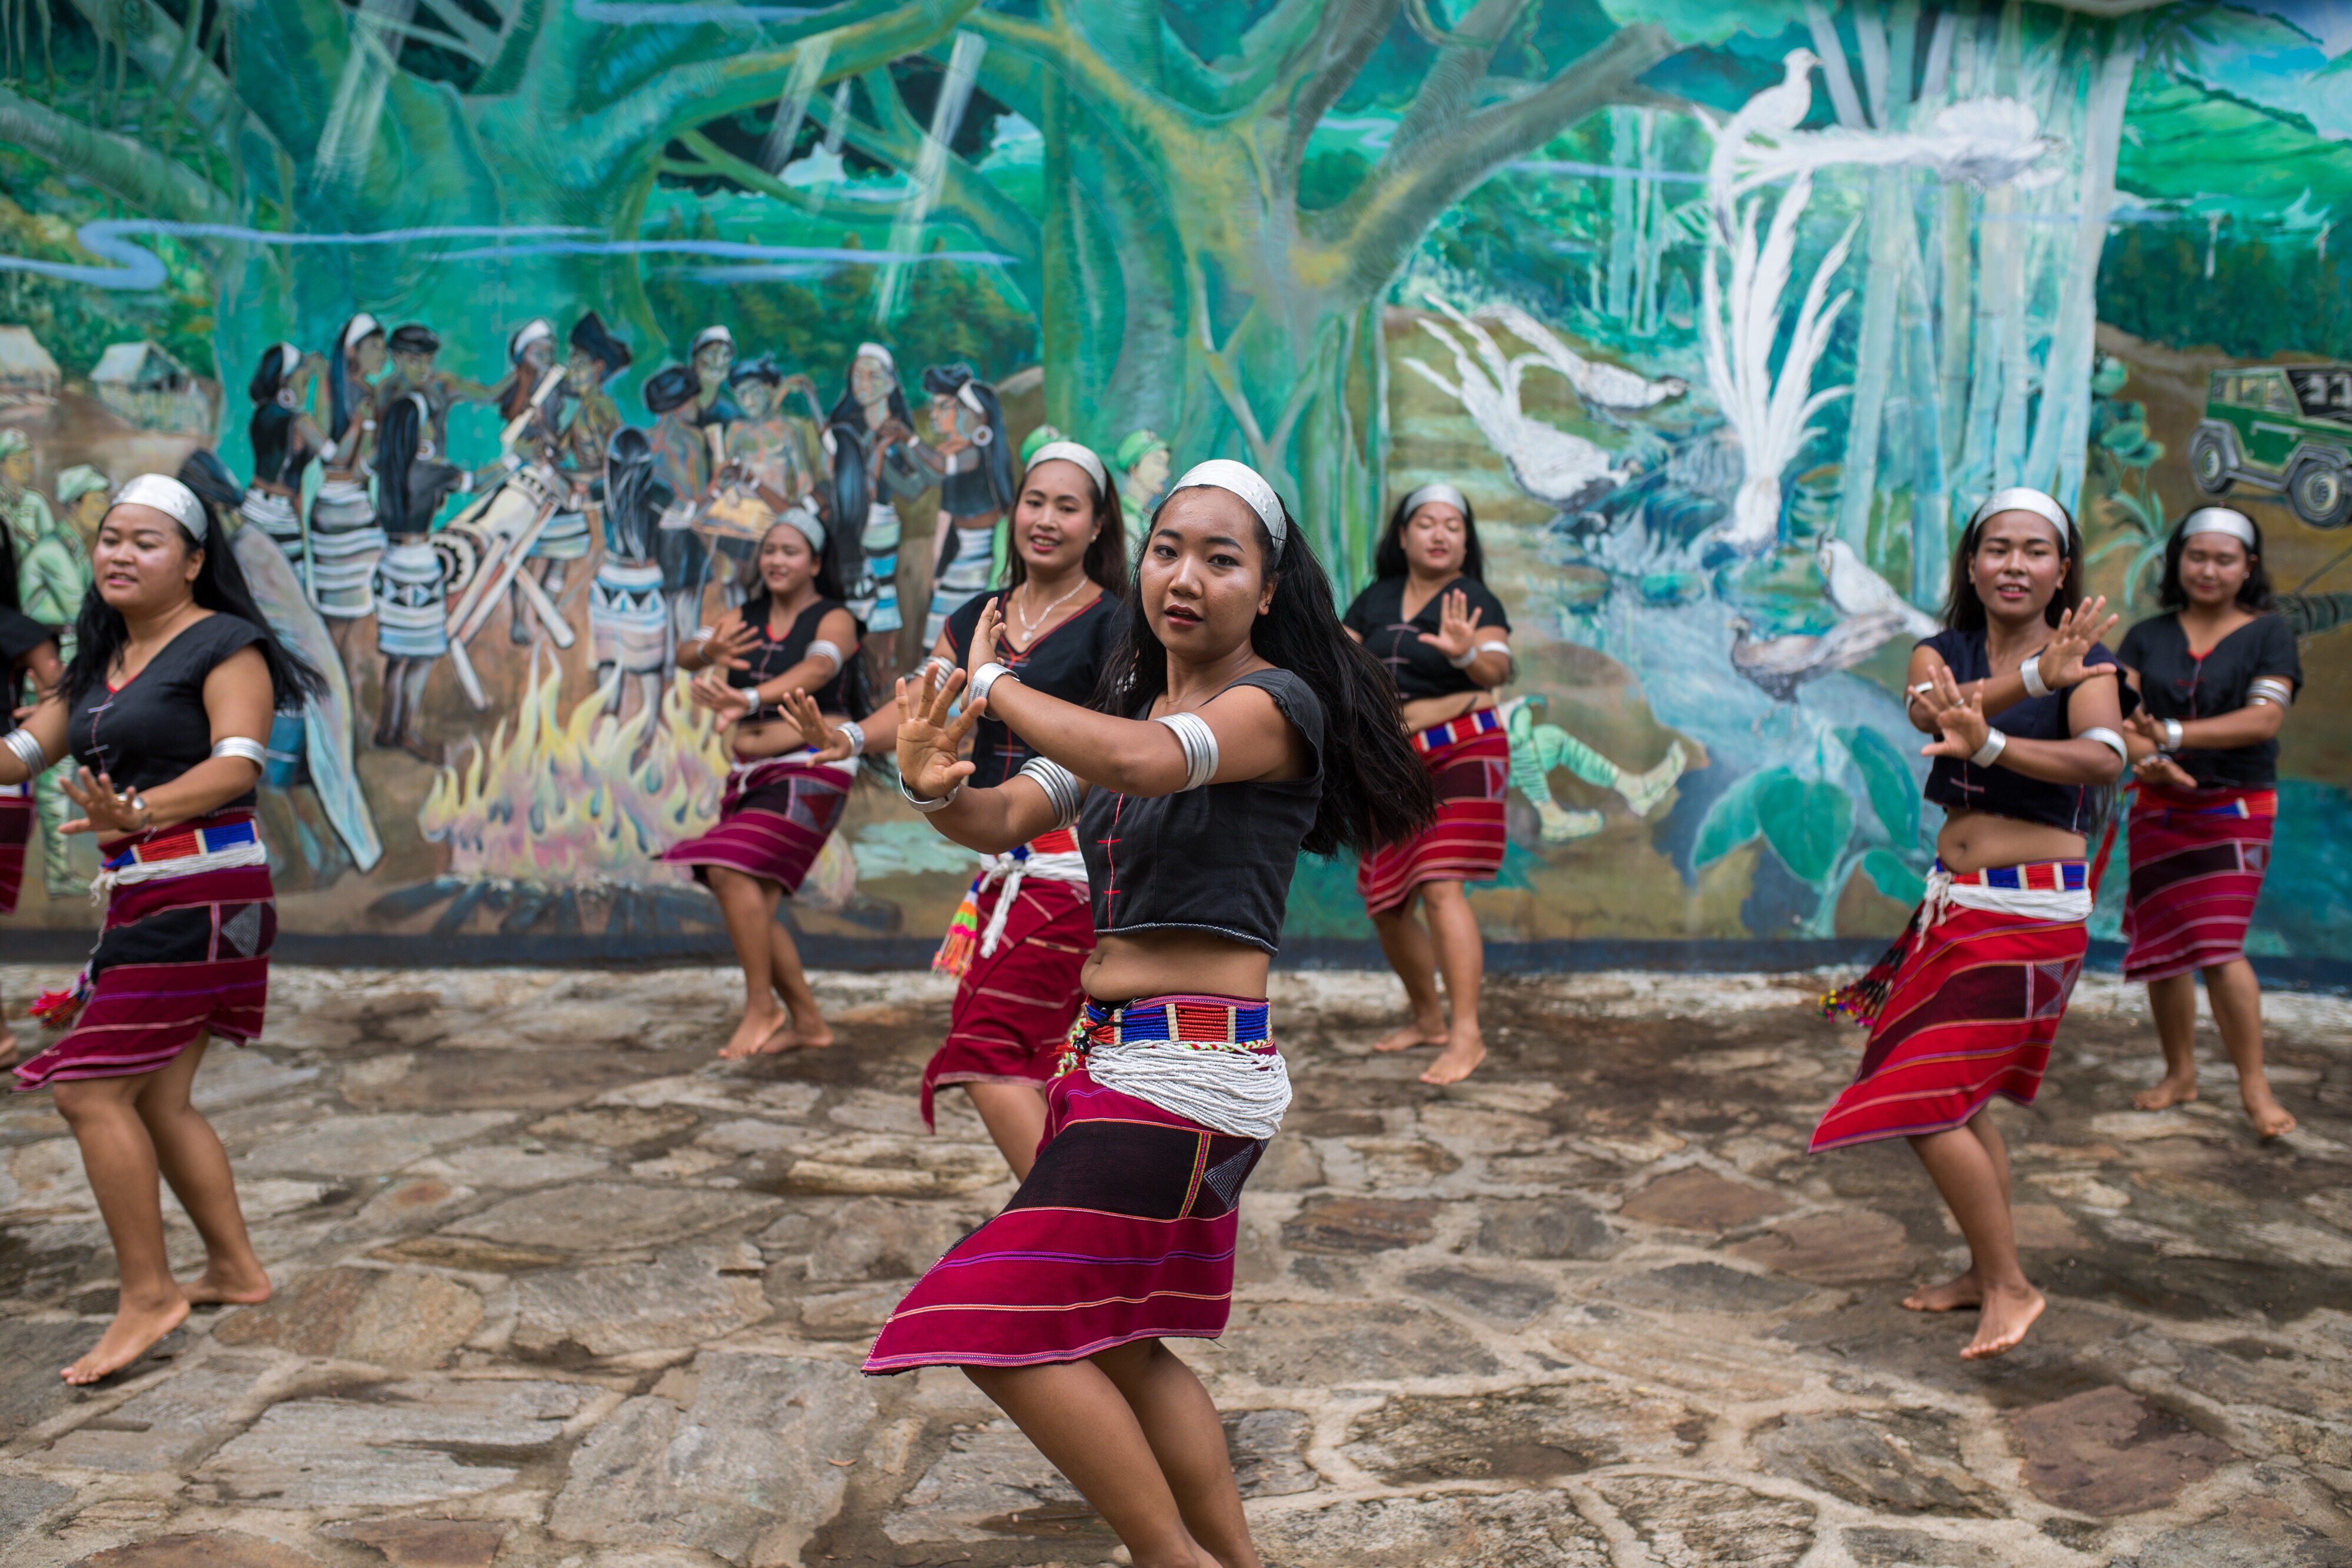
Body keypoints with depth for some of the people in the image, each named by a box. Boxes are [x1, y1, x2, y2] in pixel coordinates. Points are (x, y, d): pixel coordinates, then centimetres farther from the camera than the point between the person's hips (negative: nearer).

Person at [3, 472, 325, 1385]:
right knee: (157, 1100, 11)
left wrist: (139, 812, -34)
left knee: (89, 1088, -9)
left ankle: (147, 1297, 0)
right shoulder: (97, 662, 18)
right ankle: (235, 1269, 24)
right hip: (142, 896, 8)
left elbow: (238, 762, -20)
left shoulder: (223, 644, -7)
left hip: (202, 891, -8)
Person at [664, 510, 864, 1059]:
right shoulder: (743, 619, 11)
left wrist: (749, 699, -42)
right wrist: (708, 653, -30)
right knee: (754, 907, 4)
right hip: (752, 772, 7)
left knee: (731, 871, -22)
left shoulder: (834, 620, -4)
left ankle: (761, 1006, -10)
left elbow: (816, 668, -25)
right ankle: (807, 1021, 18)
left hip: (812, 770, -6)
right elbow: (686, 654, -4)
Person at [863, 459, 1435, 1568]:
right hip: (1115, 1057, 9)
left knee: (1008, 1327, -10)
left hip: (1190, 1060, -9)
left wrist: (989, 683, -17)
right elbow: (1004, 821, 6)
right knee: (1113, 1342, 17)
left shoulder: (1278, 703, -11)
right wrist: (935, 785, -17)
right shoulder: (1131, 709, 15)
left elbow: (1145, 761, -31)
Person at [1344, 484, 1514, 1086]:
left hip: (1460, 753, -6)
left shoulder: (1474, 601, -6)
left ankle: (1467, 1035, -17)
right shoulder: (1377, 600, 9)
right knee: (1386, 906, 11)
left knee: (1439, 888, -20)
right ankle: (1427, 1019, 30)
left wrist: (1465, 653, -42)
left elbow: (1498, 668, -22)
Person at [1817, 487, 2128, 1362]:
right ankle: (1987, 1274, 31)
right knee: (1962, 1099, 15)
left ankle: (2009, 1286, 7)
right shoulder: (1944, 651, 6)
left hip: (2031, 907, -6)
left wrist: (1989, 742, -44)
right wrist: (2030, 678, -36)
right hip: (1955, 898, 7)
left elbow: (2104, 758, -28)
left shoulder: (2087, 661, -7)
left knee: (1927, 1100, -9)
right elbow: (1929, 707, -19)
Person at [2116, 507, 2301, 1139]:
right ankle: (2180, 1073, 23)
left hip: (2236, 809, -3)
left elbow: (2265, 718, -14)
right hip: (2159, 809, 3)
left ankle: (2254, 1084, 0)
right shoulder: (2148, 637, 8)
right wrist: (2146, 754, -26)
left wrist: (2171, 735, -24)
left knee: (2217, 945, -13)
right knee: (2162, 947, 7)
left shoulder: (2268, 634, 0)